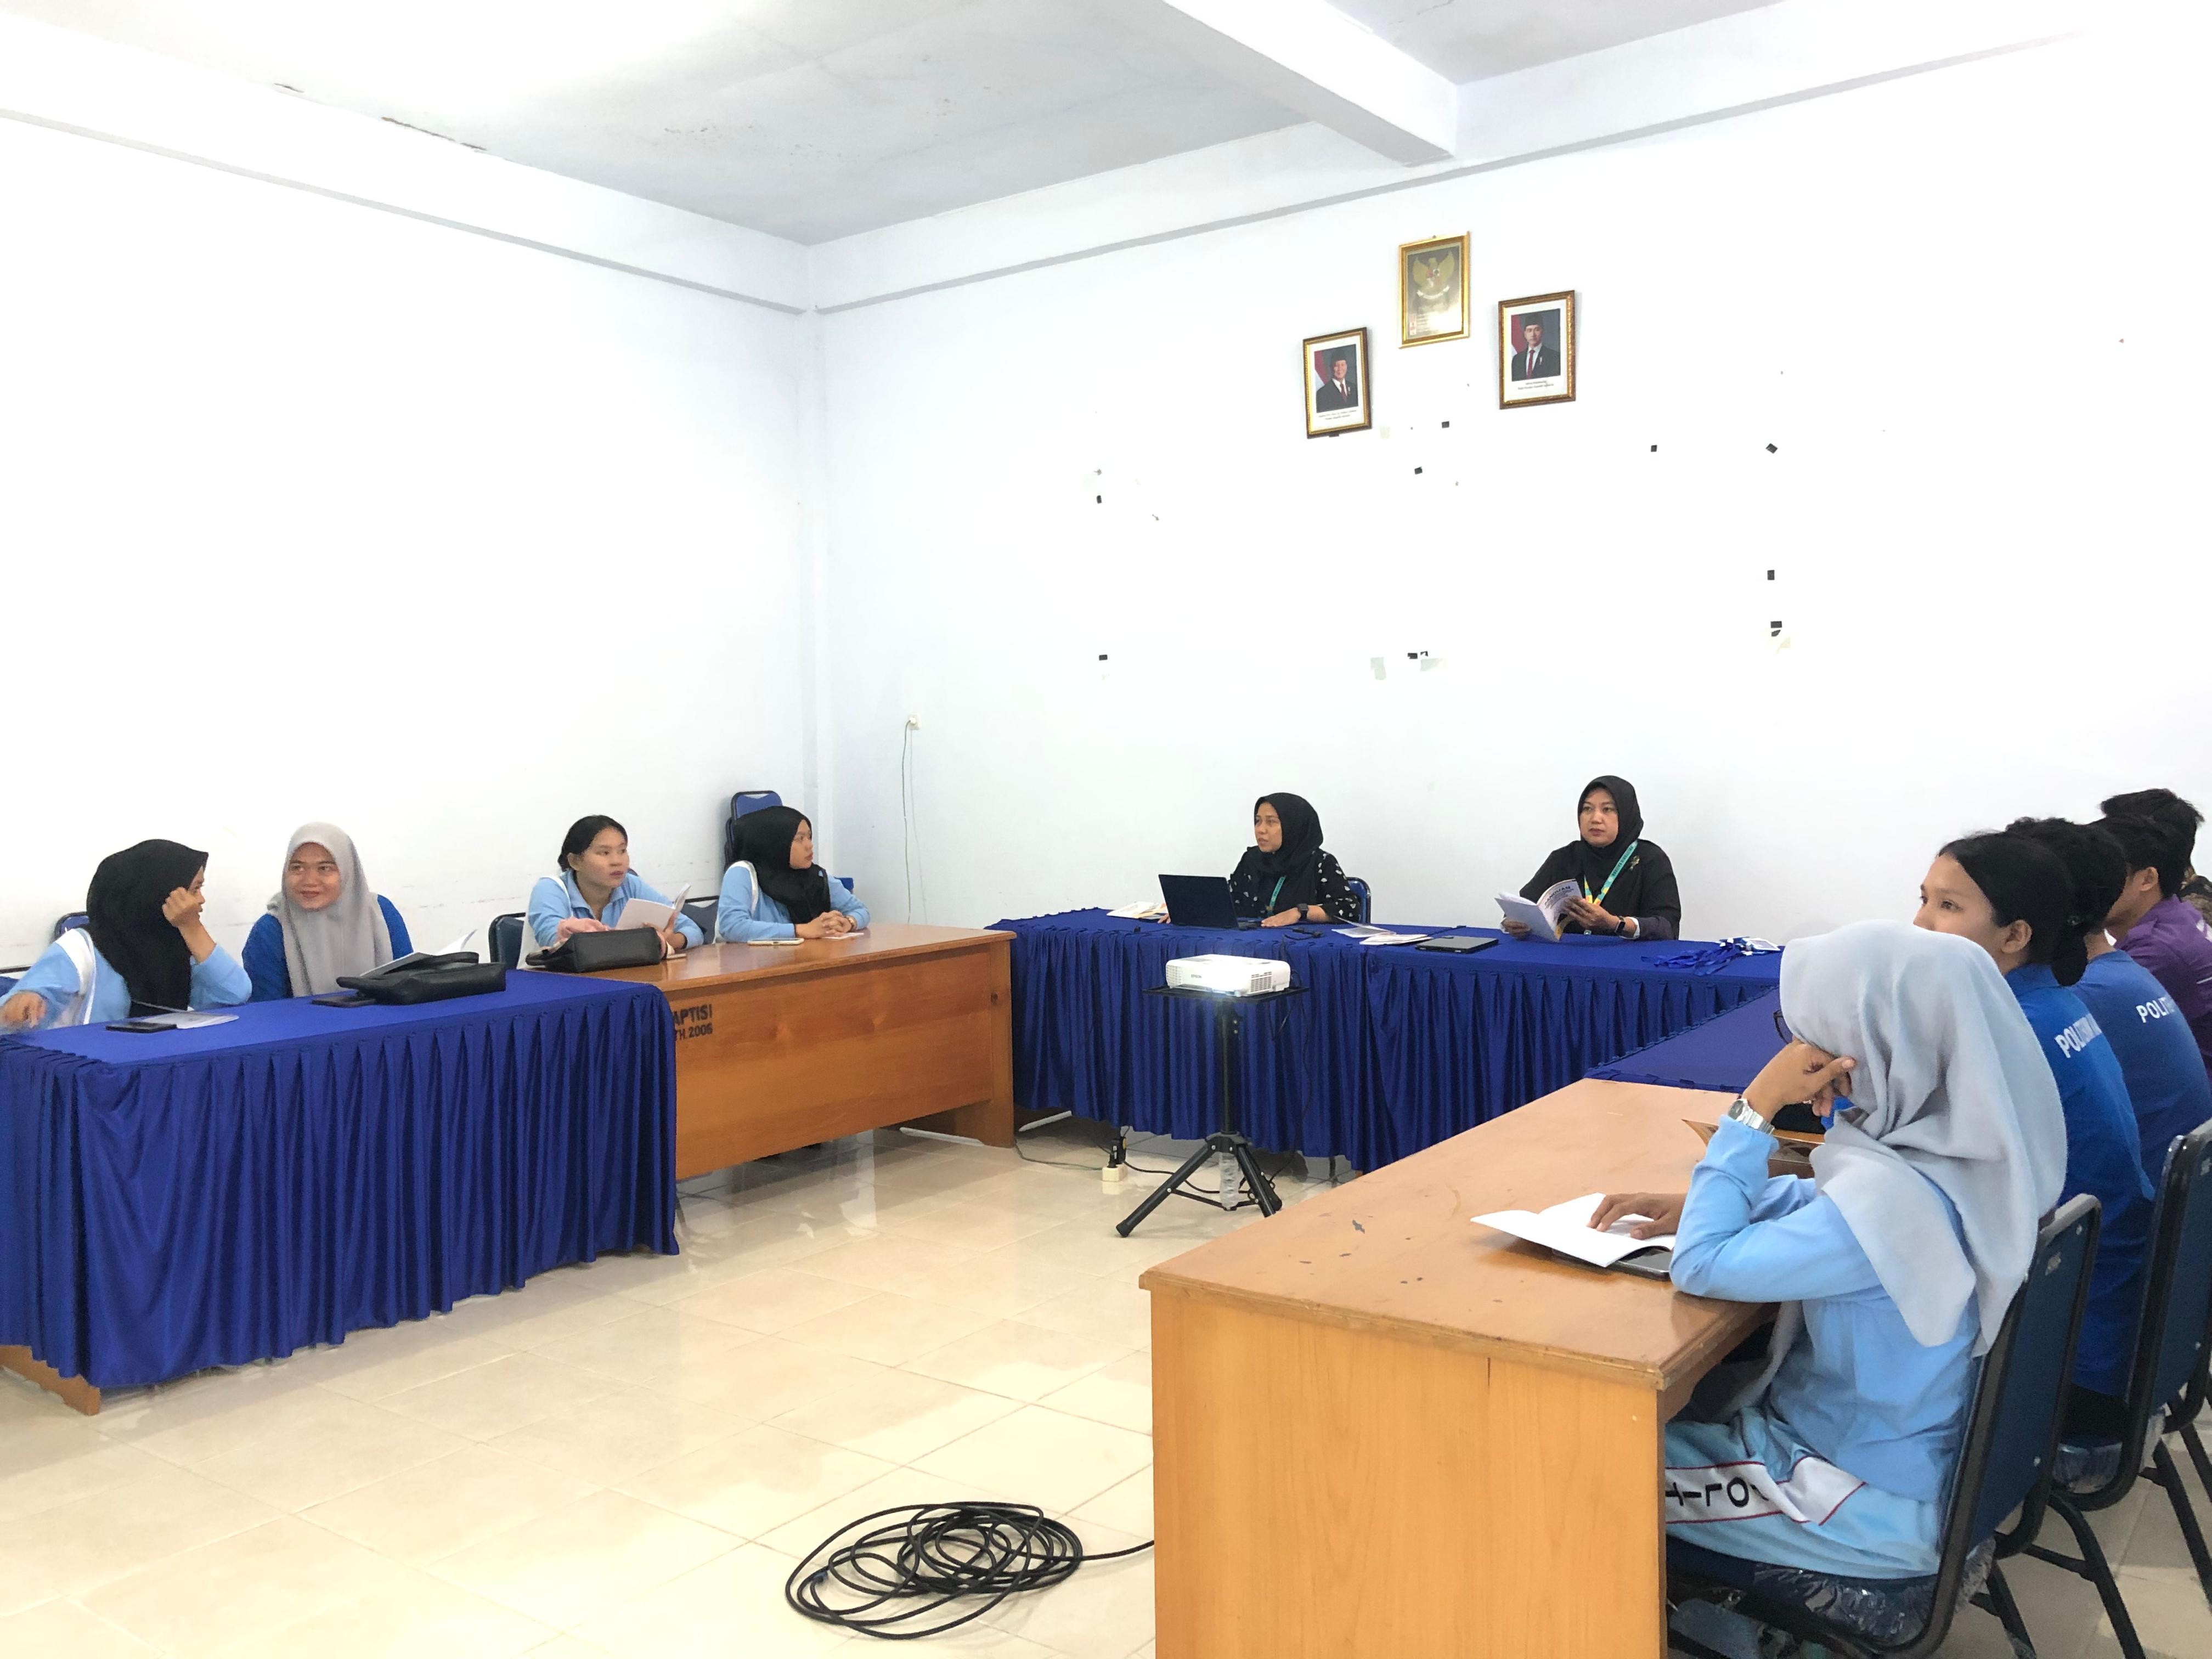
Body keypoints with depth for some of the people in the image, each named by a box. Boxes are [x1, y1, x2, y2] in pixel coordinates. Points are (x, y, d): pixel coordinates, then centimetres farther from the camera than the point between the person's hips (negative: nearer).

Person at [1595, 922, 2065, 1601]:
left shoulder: (1892, 1197, -35)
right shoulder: (1962, 1148, -7)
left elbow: (1701, 1266, -27)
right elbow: (1830, 1202, 13)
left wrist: (1755, 1109, -24)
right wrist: (1698, 1202, 0)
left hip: (1879, 1505, -8)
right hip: (1915, 1450, 8)